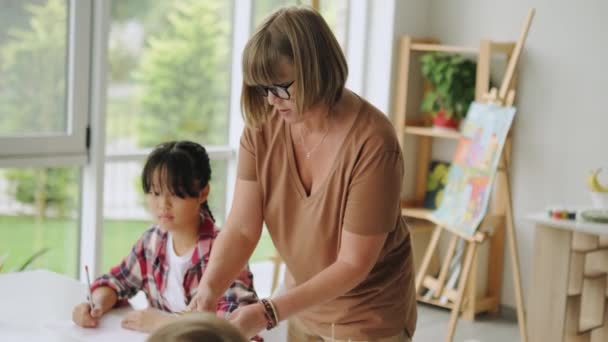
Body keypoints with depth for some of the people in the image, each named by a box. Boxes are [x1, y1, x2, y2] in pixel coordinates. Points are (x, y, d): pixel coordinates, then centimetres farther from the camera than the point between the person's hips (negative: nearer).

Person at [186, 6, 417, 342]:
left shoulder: (372, 141, -28)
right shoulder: (262, 124, -13)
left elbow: (354, 263, -25)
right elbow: (242, 227, -14)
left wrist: (268, 312, -31)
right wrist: (209, 288, -31)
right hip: (304, 306, 5)